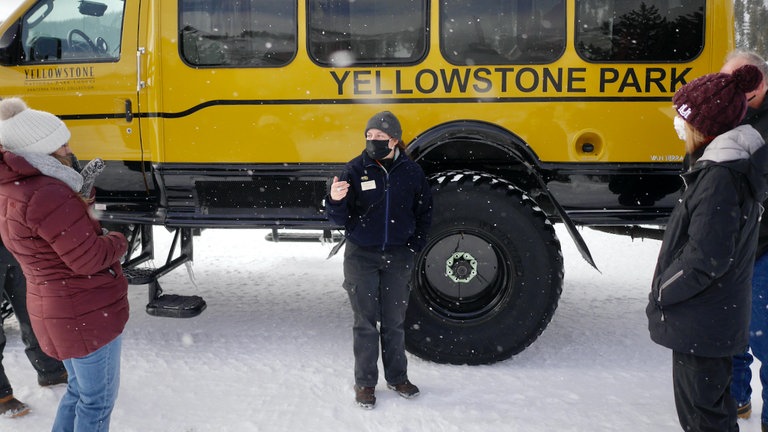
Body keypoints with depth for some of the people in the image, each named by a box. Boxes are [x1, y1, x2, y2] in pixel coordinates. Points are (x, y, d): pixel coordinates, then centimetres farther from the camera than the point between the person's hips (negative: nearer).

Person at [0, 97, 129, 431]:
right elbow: (89, 259, -24)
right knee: (98, 401, 7)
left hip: (58, 313, 10)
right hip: (88, 315, -10)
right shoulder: (46, 194, -25)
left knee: (79, 390, 26)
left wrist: (78, 209, 4)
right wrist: (118, 241, -6)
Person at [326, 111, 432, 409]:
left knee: (394, 321, 12)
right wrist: (336, 201, -28)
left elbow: (424, 212, 10)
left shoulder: (411, 171, -1)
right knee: (365, 322, 5)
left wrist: (415, 246, 3)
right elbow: (342, 219, -7)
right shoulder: (355, 170, -5)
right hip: (361, 256, -1)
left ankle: (397, 377, 28)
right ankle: (365, 383, 18)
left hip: (398, 258, 1)